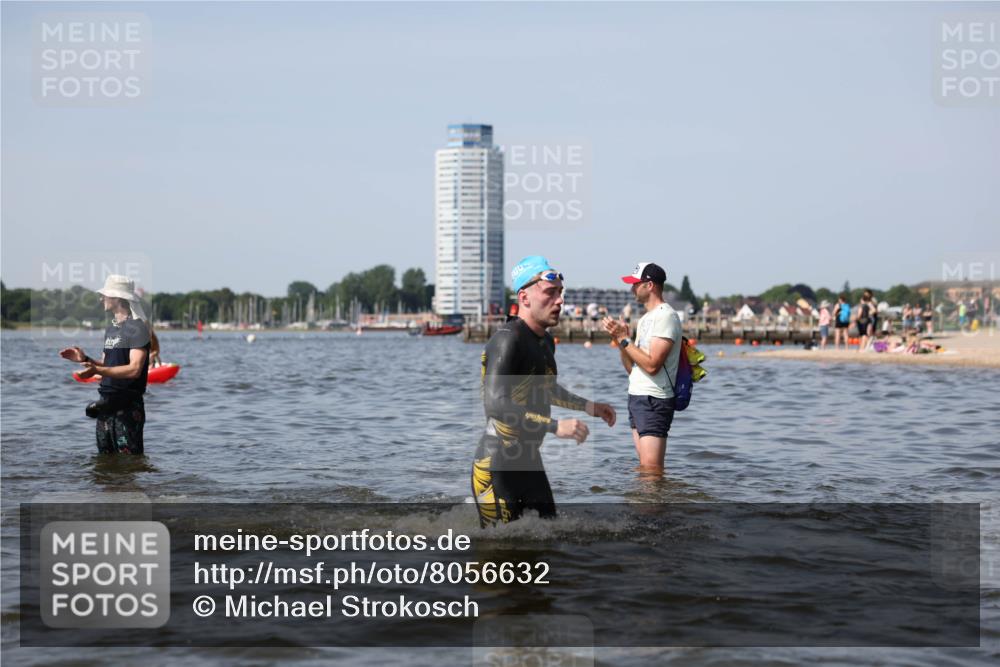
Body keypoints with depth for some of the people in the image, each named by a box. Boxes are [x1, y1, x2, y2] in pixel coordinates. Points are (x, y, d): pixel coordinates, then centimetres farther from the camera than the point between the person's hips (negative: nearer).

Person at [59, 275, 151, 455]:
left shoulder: (137, 327, -11)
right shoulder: (110, 328, 16)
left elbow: (134, 369, -20)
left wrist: (97, 370, -26)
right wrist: (85, 359, 4)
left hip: (127, 406, -9)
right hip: (107, 404, 9)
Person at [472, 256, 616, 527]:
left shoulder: (546, 341, 11)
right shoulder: (507, 339, -19)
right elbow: (495, 403, -29)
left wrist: (588, 406, 30)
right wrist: (556, 426, -32)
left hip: (529, 460, 9)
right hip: (497, 463, -9)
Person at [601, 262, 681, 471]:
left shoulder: (666, 316, -11)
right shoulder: (646, 318, 19)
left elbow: (652, 365, -20)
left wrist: (624, 339, -14)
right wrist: (620, 340, 3)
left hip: (654, 401, -10)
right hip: (637, 398, 10)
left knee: (651, 468, -13)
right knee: (645, 467, 8)